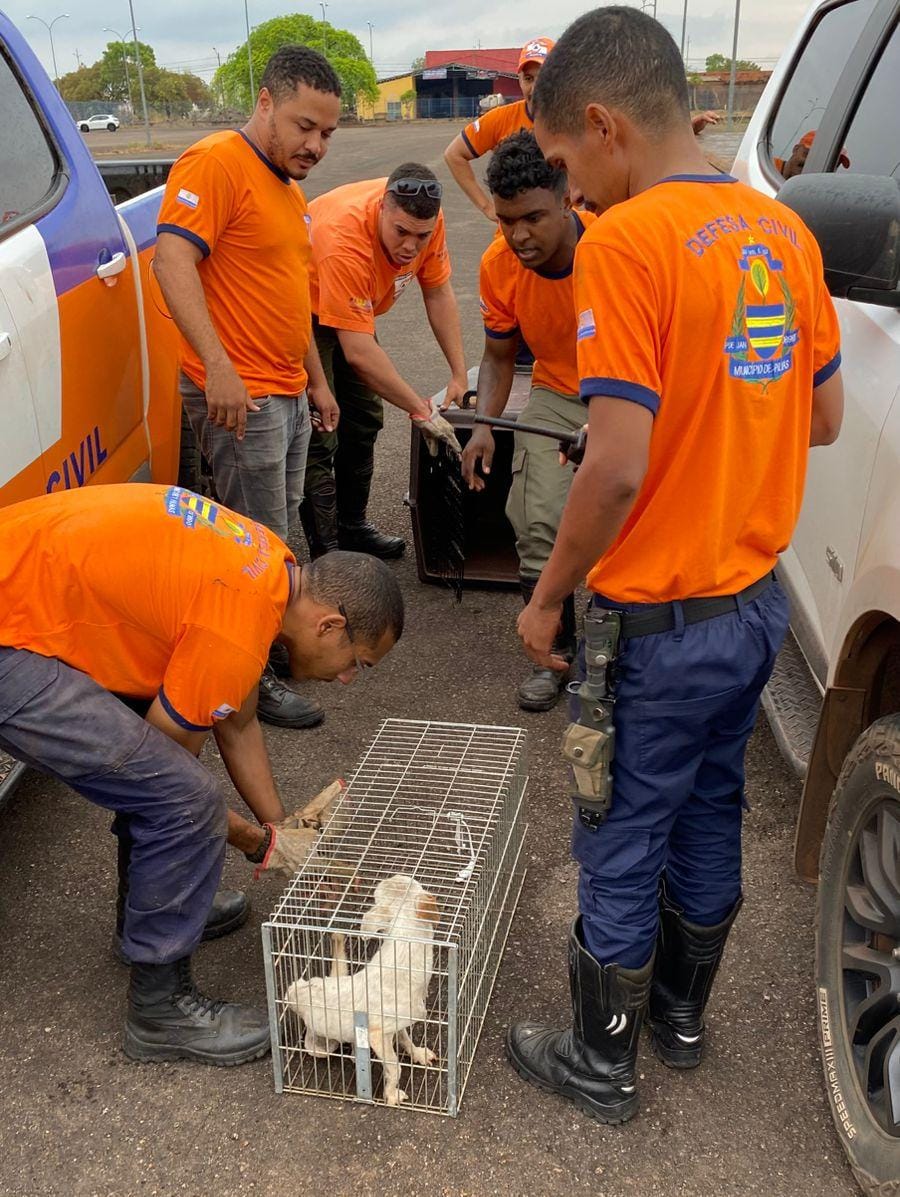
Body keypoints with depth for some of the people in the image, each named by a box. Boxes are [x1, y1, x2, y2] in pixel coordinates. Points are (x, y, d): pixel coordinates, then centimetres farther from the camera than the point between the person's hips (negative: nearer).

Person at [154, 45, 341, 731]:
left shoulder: (290, 191, 19)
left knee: (281, 528, 18)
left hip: (288, 392, 9)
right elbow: (173, 262, -23)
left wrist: (316, 380, 26)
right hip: (240, 397, -9)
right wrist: (219, 366, -32)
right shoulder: (216, 164, -12)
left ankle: (279, 642, 33)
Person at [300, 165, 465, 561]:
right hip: (305, 312, -7)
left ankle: (353, 526, 27)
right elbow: (359, 353, -39)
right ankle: (325, 552, -4)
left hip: (354, 309, 8)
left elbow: (438, 294, -6)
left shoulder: (425, 218, -20)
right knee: (320, 435, -11)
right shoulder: (345, 240, -40)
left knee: (365, 421, 12)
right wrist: (422, 411, -32)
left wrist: (459, 374, -8)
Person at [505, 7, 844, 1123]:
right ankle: (682, 1011, 44)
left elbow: (617, 467, -25)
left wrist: (547, 596, -11)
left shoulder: (624, 243, -20)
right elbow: (824, 417, 11)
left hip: (658, 622, -8)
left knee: (621, 846, 10)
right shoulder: (783, 232, 4)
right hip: (756, 600, 8)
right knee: (709, 814, 23)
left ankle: (599, 1061, 31)